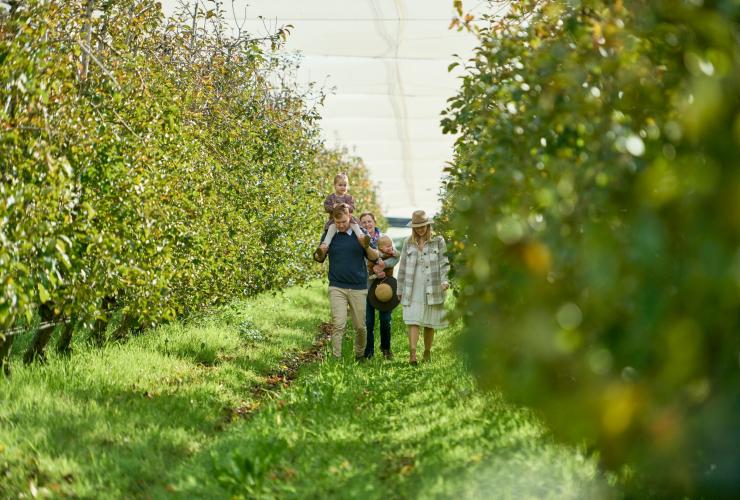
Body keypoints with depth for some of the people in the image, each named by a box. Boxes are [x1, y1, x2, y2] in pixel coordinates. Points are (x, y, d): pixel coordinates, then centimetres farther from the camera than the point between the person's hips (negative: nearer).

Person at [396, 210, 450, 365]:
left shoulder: (438, 241, 4)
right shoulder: (408, 243, 10)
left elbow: (444, 263, 0)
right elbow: (402, 267, 14)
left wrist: (444, 280, -16)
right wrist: (400, 289, 14)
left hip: (432, 290, -1)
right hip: (412, 290, 1)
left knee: (430, 324, 6)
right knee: (413, 322, -10)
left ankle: (427, 352, 19)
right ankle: (412, 354, -16)